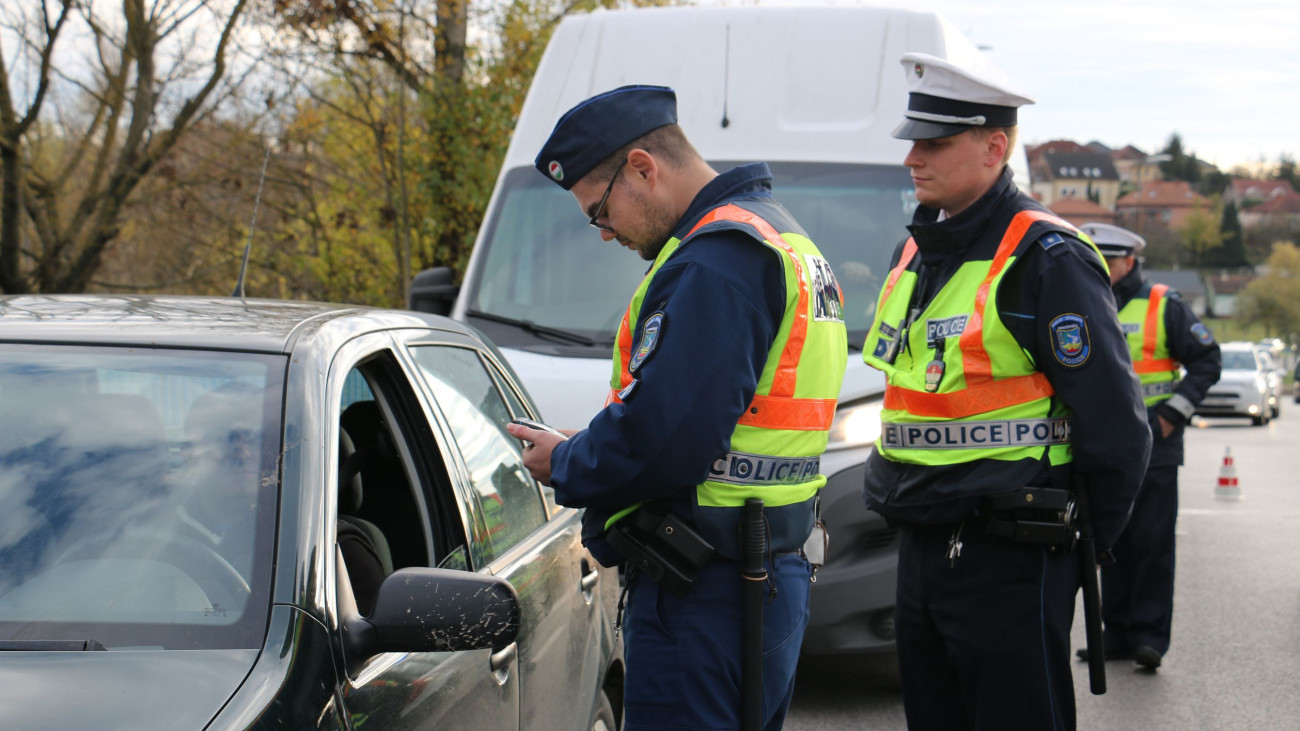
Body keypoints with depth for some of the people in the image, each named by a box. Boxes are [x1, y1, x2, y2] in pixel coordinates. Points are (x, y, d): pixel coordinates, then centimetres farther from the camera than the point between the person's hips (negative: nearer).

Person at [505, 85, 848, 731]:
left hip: (703, 602, -11)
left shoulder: (715, 258, -16)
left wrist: (566, 467, -6)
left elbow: (663, 437, -24)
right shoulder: (785, 240, 18)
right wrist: (593, 448, 10)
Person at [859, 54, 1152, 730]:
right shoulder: (913, 253, 13)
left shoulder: (1045, 259, -14)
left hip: (1009, 569, -8)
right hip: (919, 549, 8)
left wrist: (1085, 545, -6)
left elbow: (1116, 427, -13)